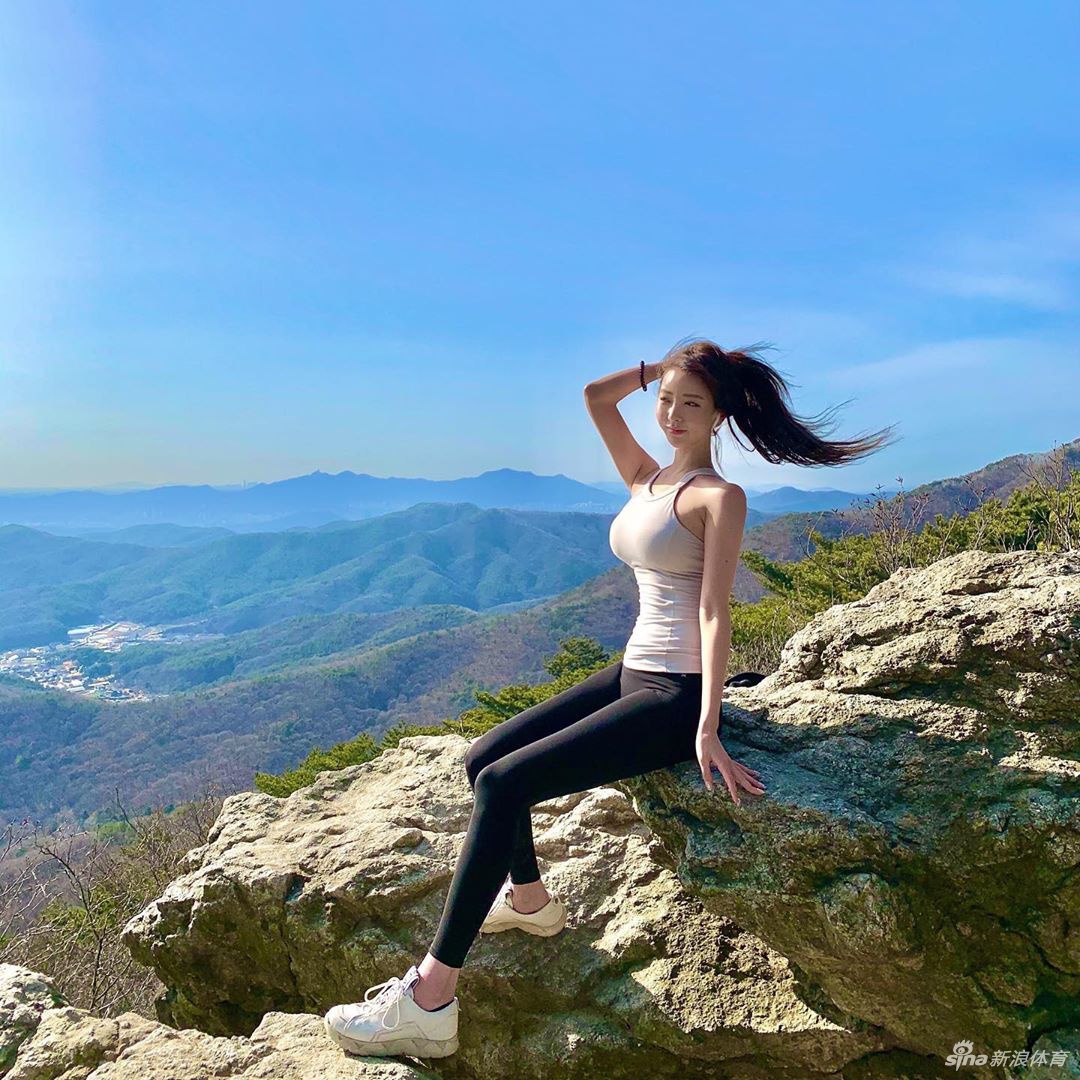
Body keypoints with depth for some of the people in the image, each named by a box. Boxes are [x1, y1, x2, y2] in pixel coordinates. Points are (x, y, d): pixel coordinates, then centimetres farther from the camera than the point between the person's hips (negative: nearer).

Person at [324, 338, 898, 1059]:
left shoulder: (720, 497, -8)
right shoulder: (647, 478, 13)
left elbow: (714, 611, -16)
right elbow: (596, 396, 16)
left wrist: (708, 729, -22)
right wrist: (664, 366, 14)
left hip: (676, 696, -9)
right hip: (632, 672, 9)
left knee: (503, 783, -20)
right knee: (484, 757, 7)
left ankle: (430, 1004, -14)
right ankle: (530, 899, 27)